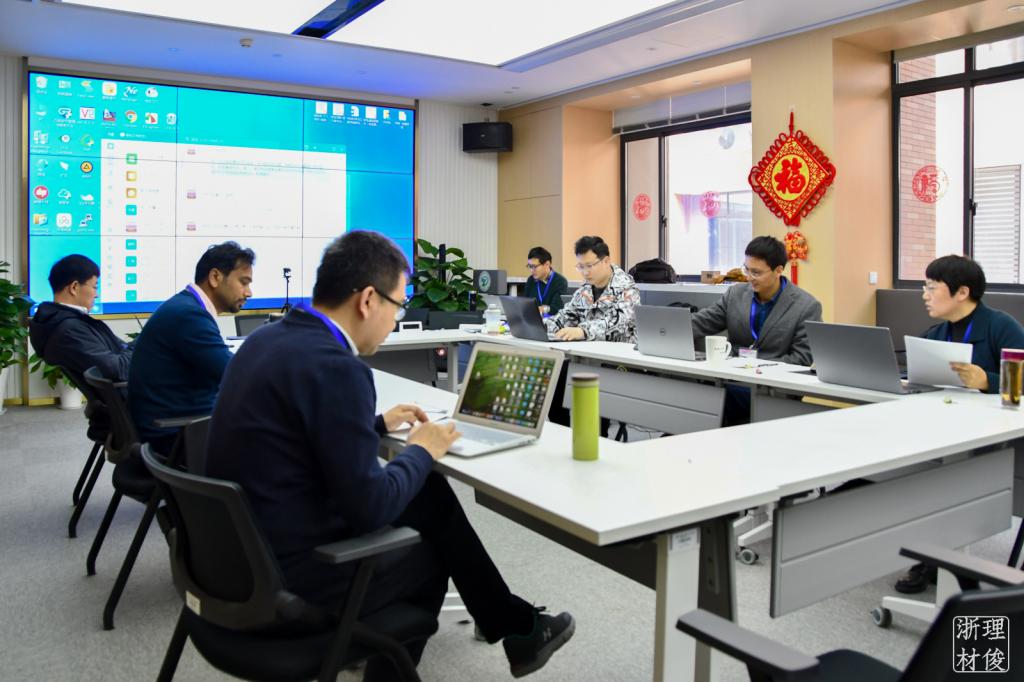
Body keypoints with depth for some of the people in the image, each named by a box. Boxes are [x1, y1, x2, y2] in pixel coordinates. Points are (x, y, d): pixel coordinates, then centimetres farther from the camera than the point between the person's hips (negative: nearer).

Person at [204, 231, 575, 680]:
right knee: (427, 556, 16)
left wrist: (378, 423, 19)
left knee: (430, 496, 13)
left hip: (247, 545, 8)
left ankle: (514, 627, 25)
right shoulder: (335, 367, -25)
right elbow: (369, 508, -22)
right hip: (291, 572, -8)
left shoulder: (268, 339, 3)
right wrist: (421, 452, -6)